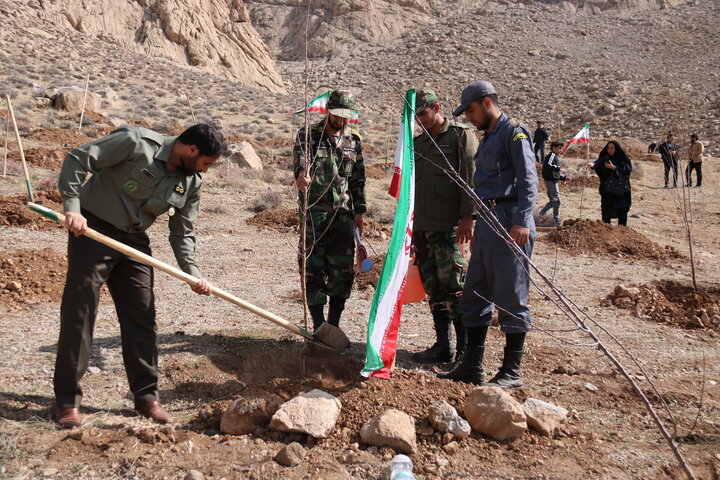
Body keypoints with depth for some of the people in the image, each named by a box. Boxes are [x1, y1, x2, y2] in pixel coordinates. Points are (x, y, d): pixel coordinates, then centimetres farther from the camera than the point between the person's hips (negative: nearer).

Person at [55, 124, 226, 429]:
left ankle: (146, 395, 17)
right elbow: (77, 160, -17)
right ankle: (68, 400, 7)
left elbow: (182, 233, 7)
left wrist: (193, 274, -5)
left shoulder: (192, 182, 0)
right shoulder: (136, 143, -19)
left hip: (134, 241, 6)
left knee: (141, 317, 5)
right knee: (79, 313, -4)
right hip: (91, 230, -6)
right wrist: (72, 207, -26)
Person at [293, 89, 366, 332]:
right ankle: (318, 326, 11)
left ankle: (334, 324, 12)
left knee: (342, 269, 1)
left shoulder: (354, 141, 13)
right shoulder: (308, 135, 1)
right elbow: (300, 160, -20)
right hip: (313, 211, -3)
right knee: (314, 268, 1)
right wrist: (301, 175, -42)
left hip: (343, 214, 3)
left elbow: (358, 179, 16)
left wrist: (359, 210, 9)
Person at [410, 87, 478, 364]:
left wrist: (467, 217, -17)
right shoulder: (418, 143, 21)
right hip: (422, 226, 7)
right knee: (433, 288, 8)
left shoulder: (461, 136, 0)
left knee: (452, 285, -10)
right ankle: (443, 346, 15)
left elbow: (470, 179, -8)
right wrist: (411, 224, 20)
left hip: (448, 226, -7)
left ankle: (465, 349, -3)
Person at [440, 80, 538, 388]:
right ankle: (472, 366, 18)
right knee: (475, 296, 10)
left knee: (511, 298, -4)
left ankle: (511, 372, 4)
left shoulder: (514, 132, -4)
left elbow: (528, 180, -14)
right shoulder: (488, 138, 23)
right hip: (487, 223, 10)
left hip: (510, 224, -10)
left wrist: (522, 222, -23)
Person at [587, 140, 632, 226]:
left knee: (622, 212, 4)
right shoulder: (604, 158, 2)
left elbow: (625, 171, -11)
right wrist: (592, 164, -43)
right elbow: (598, 162, -19)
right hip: (607, 191, 0)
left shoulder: (623, 159, 1)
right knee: (606, 214, -3)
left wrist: (613, 167, -24)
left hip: (621, 191, 0)